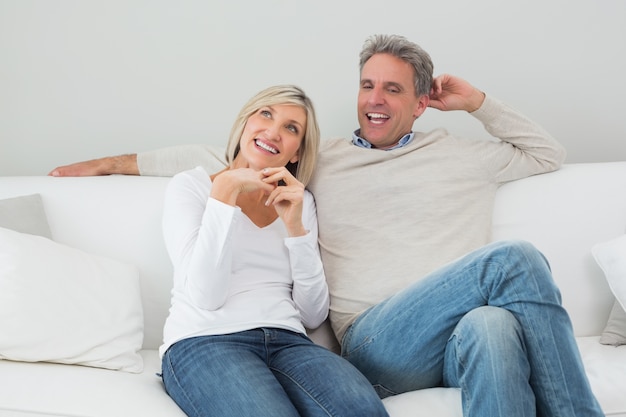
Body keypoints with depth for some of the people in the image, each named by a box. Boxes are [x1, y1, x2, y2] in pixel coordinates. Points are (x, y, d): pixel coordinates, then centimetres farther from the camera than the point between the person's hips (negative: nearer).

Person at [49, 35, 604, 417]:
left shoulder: (457, 153, 23)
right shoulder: (324, 159, 21)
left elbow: (548, 154, 33)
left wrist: (478, 102, 22)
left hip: (459, 337, 2)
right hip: (375, 339, -2)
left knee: (492, 326, -39)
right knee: (515, 258, -30)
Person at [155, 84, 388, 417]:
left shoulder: (301, 202, 16)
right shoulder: (190, 185, 6)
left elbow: (313, 315, 7)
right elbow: (206, 296, -10)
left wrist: (295, 226, -4)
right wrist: (225, 191, -11)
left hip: (287, 341, 3)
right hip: (205, 341, -3)